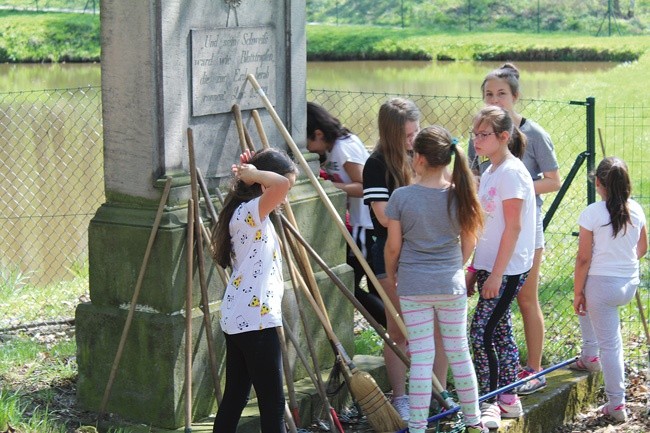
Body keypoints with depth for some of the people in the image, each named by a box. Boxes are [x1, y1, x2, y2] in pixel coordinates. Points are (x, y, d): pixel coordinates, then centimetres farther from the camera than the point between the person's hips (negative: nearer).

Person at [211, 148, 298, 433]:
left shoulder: (247, 213, 13)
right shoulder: (250, 212, -16)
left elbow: (277, 187, 34)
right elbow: (279, 184, -36)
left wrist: (248, 173, 17)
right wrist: (253, 173, -17)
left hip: (237, 319, 10)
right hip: (256, 320, -10)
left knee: (234, 397, 14)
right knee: (272, 402, -6)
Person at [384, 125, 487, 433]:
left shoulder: (401, 196, -11)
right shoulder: (460, 195, -5)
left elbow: (393, 246, -4)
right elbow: (469, 242, 4)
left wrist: (390, 275, 15)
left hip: (413, 286, -2)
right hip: (451, 285, 2)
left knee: (420, 357, 2)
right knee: (458, 353, 14)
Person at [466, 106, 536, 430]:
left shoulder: (511, 173, -15)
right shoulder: (489, 173, 12)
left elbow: (513, 227, -19)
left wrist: (496, 274, -19)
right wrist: (474, 269, 19)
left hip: (507, 269, -9)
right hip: (490, 267, 9)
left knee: (482, 332, -9)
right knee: (499, 331, 13)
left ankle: (489, 405, -1)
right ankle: (508, 400, 22)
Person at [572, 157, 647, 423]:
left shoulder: (592, 213, -17)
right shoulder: (636, 210, -1)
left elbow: (583, 259, -14)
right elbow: (642, 249, 13)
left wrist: (578, 293, -5)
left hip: (602, 283, -6)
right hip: (630, 284, 6)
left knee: (610, 344, 2)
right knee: (588, 301, 34)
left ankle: (616, 405, 7)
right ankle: (590, 357, 40)